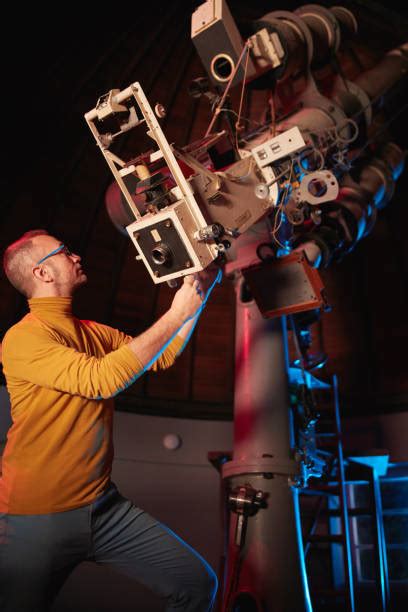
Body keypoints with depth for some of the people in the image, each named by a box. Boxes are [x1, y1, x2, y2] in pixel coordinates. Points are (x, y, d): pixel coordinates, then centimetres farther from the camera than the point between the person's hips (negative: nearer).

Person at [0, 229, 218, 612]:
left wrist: (193, 299, 8)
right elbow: (100, 379, -27)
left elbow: (163, 356, 15)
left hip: (104, 506, 6)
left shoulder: (95, 334, 9)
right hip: (37, 519, -6)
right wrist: (176, 315, -21)